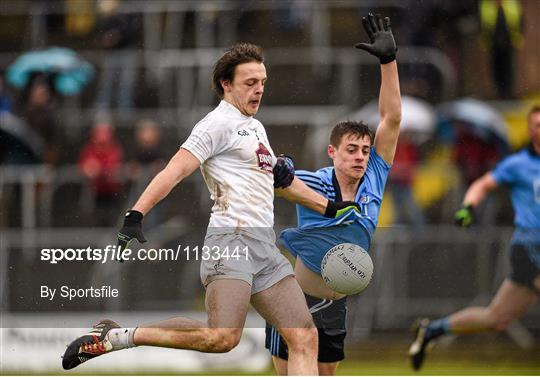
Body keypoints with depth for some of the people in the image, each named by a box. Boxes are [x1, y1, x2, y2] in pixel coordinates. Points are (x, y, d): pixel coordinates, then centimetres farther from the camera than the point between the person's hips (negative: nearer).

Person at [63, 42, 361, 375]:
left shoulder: (256, 128, 23)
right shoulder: (220, 123, -4)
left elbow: (283, 181, 39)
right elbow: (176, 170, -15)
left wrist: (331, 208, 42)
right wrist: (136, 216, -26)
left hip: (265, 246, 9)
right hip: (232, 239, -9)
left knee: (305, 338, 1)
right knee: (222, 337, -25)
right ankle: (113, 337, -15)